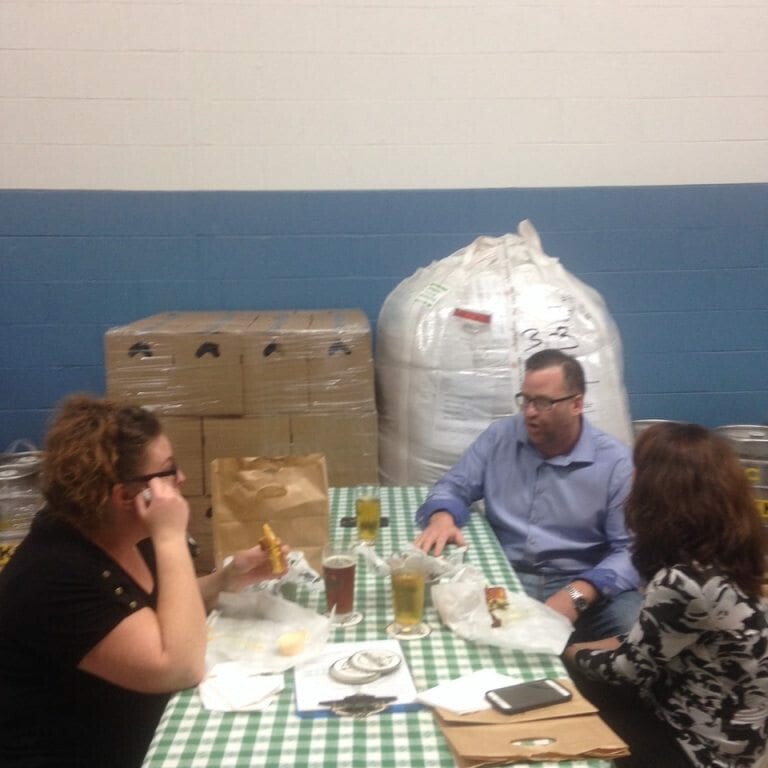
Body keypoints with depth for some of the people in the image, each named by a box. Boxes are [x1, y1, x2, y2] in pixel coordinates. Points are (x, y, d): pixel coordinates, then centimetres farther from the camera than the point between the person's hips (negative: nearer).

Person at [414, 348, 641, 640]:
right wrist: (442, 518, -14)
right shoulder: (499, 436, 7)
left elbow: (631, 550, -9)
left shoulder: (615, 462, -3)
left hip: (584, 586, -2)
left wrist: (577, 595, -25)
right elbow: (455, 486, 12)